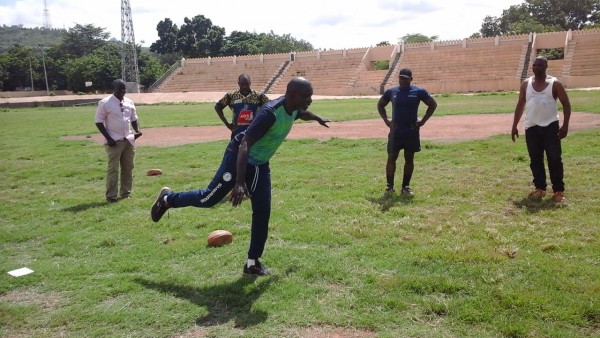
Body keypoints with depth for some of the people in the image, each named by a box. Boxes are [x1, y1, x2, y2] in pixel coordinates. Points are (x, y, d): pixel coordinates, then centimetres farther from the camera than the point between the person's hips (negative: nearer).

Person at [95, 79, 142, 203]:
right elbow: (99, 122, -8)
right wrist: (108, 138, -15)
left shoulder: (129, 102, 9)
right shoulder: (105, 103, -8)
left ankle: (126, 193, 21)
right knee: (113, 169, -4)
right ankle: (111, 196, 3)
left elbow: (133, 119, 19)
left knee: (128, 168, 10)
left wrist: (137, 131, -1)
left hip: (128, 140, 6)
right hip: (114, 141, -6)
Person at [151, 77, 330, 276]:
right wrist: (239, 182, -44)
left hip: (261, 165, 8)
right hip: (239, 159, -7)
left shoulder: (294, 109, -6)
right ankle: (167, 199, 31)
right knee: (209, 199, 4)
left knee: (263, 213, 2)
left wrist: (318, 119, 42)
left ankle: (252, 263, 13)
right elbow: (245, 144, -37)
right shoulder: (270, 113, -33)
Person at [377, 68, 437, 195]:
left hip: (412, 132, 0)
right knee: (391, 158, -1)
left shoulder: (419, 92, -2)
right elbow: (380, 105, 17)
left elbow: (433, 104, 6)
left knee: (409, 159, 5)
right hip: (395, 131, 1)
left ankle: (406, 187, 14)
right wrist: (386, 120, 5)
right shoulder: (391, 92, 3)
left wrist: (423, 120, -2)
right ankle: (389, 186, 7)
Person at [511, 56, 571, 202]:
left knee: (555, 159, -3)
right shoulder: (526, 84, 7)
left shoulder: (554, 83, -2)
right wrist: (514, 126, 8)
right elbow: (520, 105, 12)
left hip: (550, 126, -3)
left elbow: (566, 104, -1)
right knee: (535, 160, 8)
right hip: (531, 127, 3)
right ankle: (540, 188, 19)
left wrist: (565, 125, -10)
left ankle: (558, 191, 5)